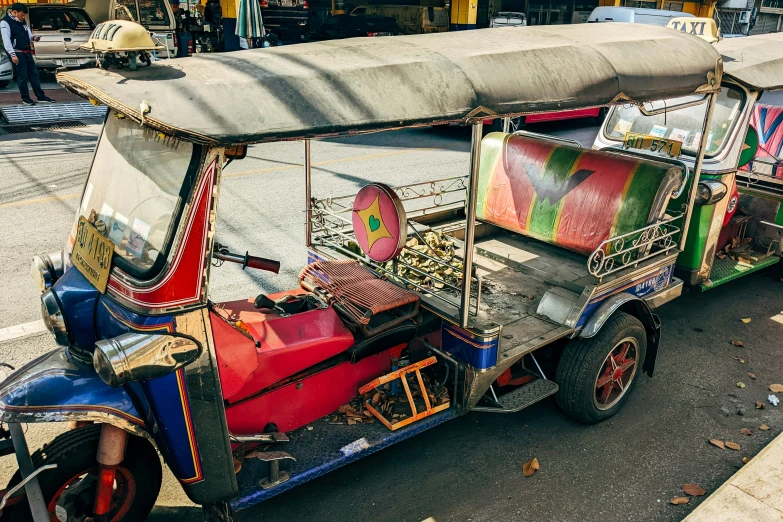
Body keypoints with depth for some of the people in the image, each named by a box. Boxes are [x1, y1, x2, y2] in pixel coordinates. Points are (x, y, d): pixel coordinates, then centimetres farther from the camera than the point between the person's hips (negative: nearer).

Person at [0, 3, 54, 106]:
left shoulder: (22, 22, 14)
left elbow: (28, 35, 22)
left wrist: (33, 38, -2)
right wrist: (12, 54, -24)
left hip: (27, 52, 8)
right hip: (18, 53, -7)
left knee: (34, 74, 9)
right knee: (22, 76, -2)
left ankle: (41, 96, 14)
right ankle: (25, 98, 6)